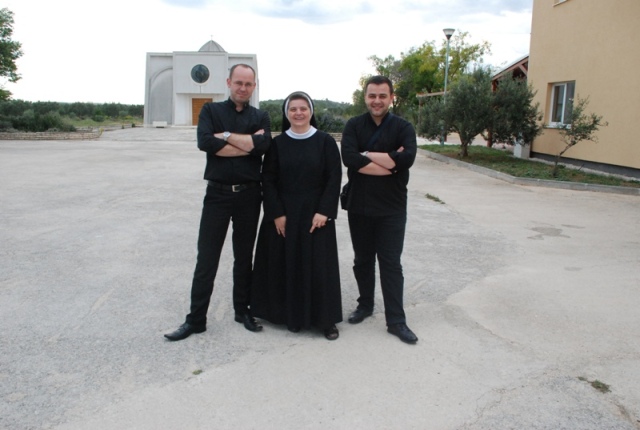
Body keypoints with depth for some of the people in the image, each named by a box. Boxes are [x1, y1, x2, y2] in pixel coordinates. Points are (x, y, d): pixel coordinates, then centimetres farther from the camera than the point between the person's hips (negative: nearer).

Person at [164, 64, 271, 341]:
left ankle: (243, 310, 27)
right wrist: (247, 145, -14)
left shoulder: (260, 117, 7)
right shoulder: (211, 111, 4)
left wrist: (225, 135, -12)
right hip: (217, 193, -1)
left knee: (244, 256, 13)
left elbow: (262, 145, -14)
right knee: (206, 258, 2)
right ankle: (196, 319, 12)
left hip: (249, 195, 1)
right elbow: (204, 142, -15)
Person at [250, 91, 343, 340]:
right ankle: (290, 315, 22)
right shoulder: (277, 143, 3)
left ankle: (325, 319, 14)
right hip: (282, 214, 2)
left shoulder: (325, 141, -1)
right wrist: (277, 213, -8)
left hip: (315, 214, -1)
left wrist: (324, 212, -12)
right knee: (285, 264, 5)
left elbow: (334, 178, -4)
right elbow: (268, 179, 0)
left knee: (318, 266, 1)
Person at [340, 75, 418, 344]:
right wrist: (390, 164, -18)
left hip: (391, 208, -1)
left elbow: (407, 158, -21)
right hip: (359, 206, 2)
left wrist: (367, 155, -17)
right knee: (362, 260, 15)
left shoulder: (403, 127, -2)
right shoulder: (353, 126, 1)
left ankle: (396, 320, 9)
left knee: (391, 264, 2)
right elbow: (349, 158, -18)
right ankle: (365, 305, 33)